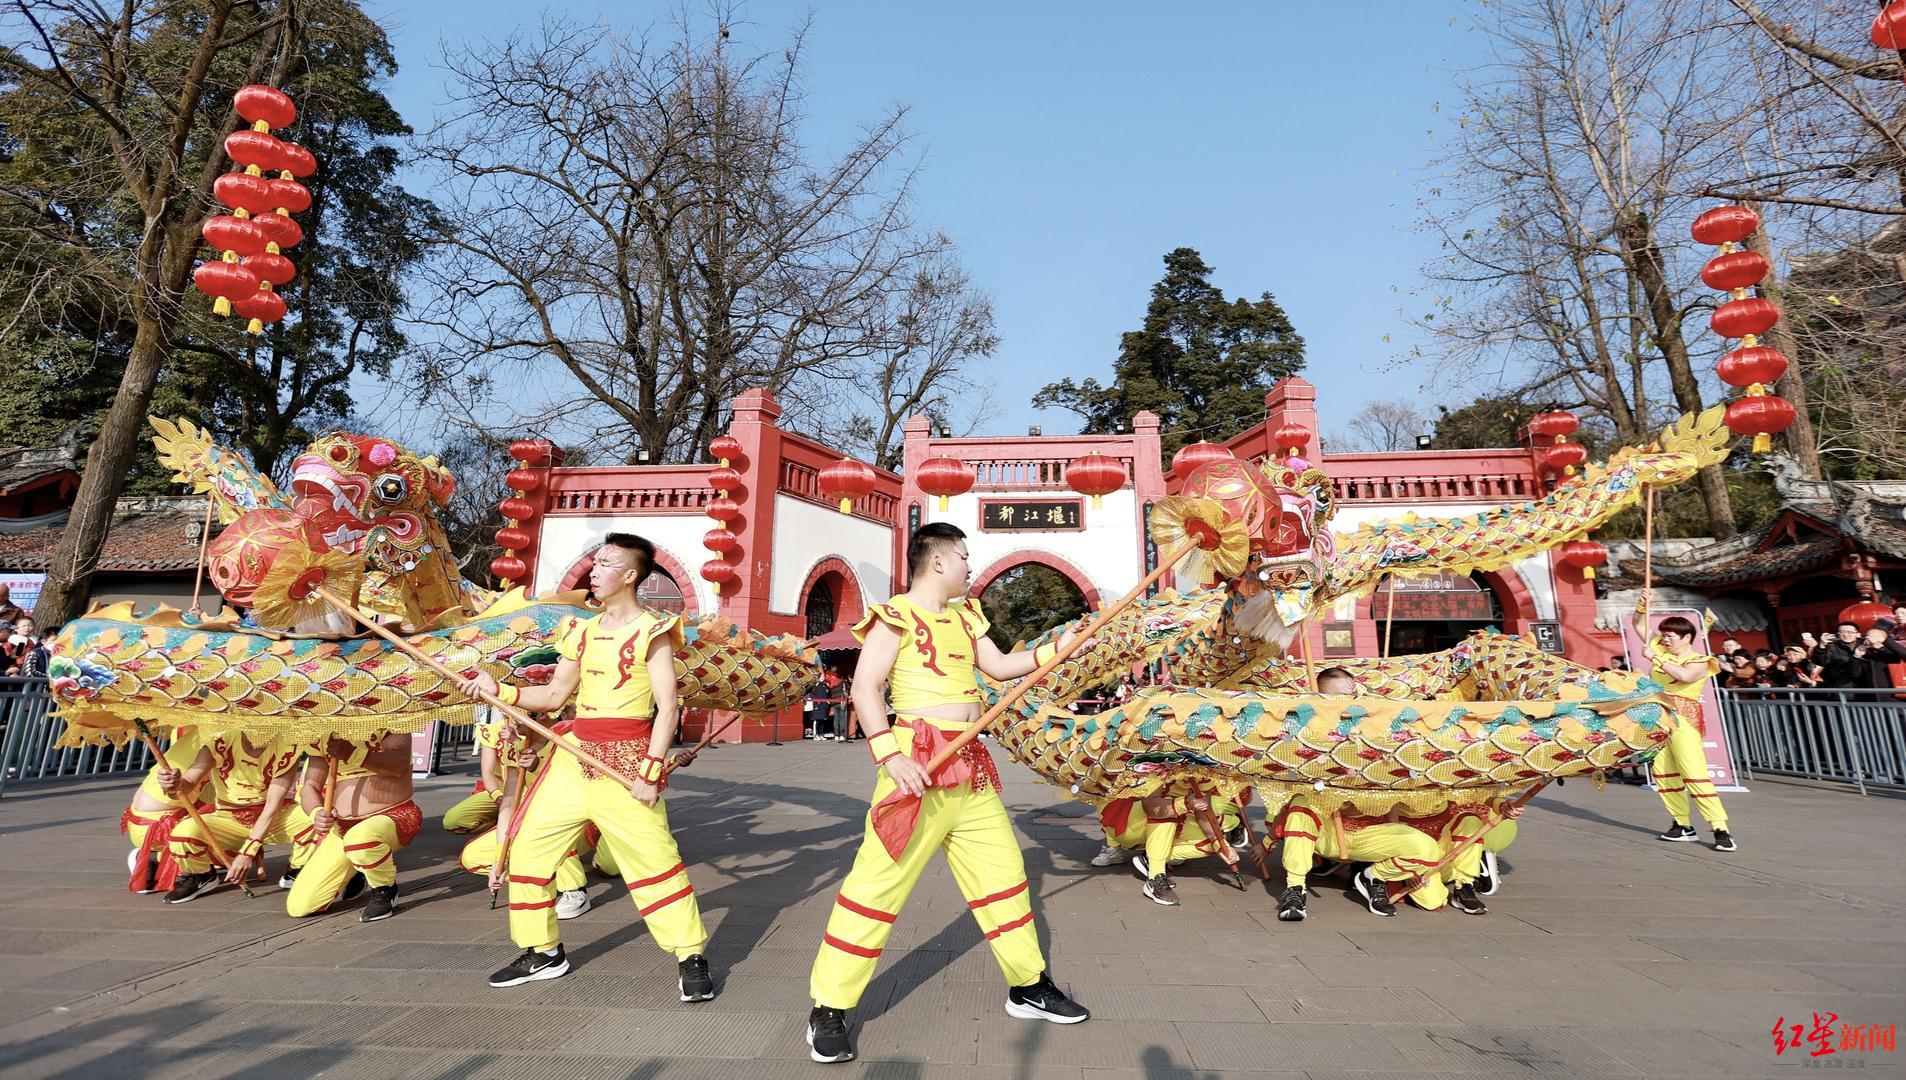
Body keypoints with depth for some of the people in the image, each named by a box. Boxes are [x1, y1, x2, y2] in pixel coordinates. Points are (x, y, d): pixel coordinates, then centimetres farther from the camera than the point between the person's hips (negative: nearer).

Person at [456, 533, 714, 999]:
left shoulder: (652, 631, -9)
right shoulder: (583, 630, 12)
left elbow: (667, 708, -13)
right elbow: (555, 696, 16)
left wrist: (650, 774, -18)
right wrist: (498, 689, 5)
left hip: (627, 760, -7)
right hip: (574, 755, 7)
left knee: (654, 859, -7)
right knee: (529, 848, 10)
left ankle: (691, 957, 8)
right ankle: (542, 952, 29)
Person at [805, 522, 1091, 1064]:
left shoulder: (964, 615, 16)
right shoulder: (896, 615, -9)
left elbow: (1000, 666, 21)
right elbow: (865, 687, -16)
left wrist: (1060, 646, 14)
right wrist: (890, 755, -25)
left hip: (971, 768, 8)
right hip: (920, 764, -8)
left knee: (1002, 870, 15)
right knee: (878, 882, -5)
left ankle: (1029, 988, 32)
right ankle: (828, 1010, 11)